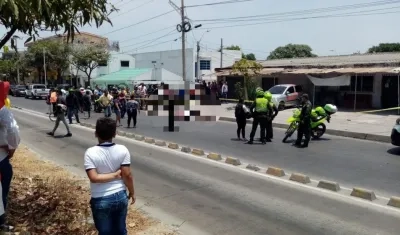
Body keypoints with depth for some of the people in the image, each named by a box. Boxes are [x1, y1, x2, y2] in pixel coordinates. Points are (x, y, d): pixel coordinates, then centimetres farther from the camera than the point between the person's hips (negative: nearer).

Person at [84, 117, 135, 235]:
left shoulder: (91, 153, -15)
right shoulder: (122, 150, -11)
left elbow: (94, 178, -21)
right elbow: (127, 175, -9)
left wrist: (115, 175, -11)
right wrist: (132, 193, 5)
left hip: (101, 200, -2)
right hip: (120, 196, 2)